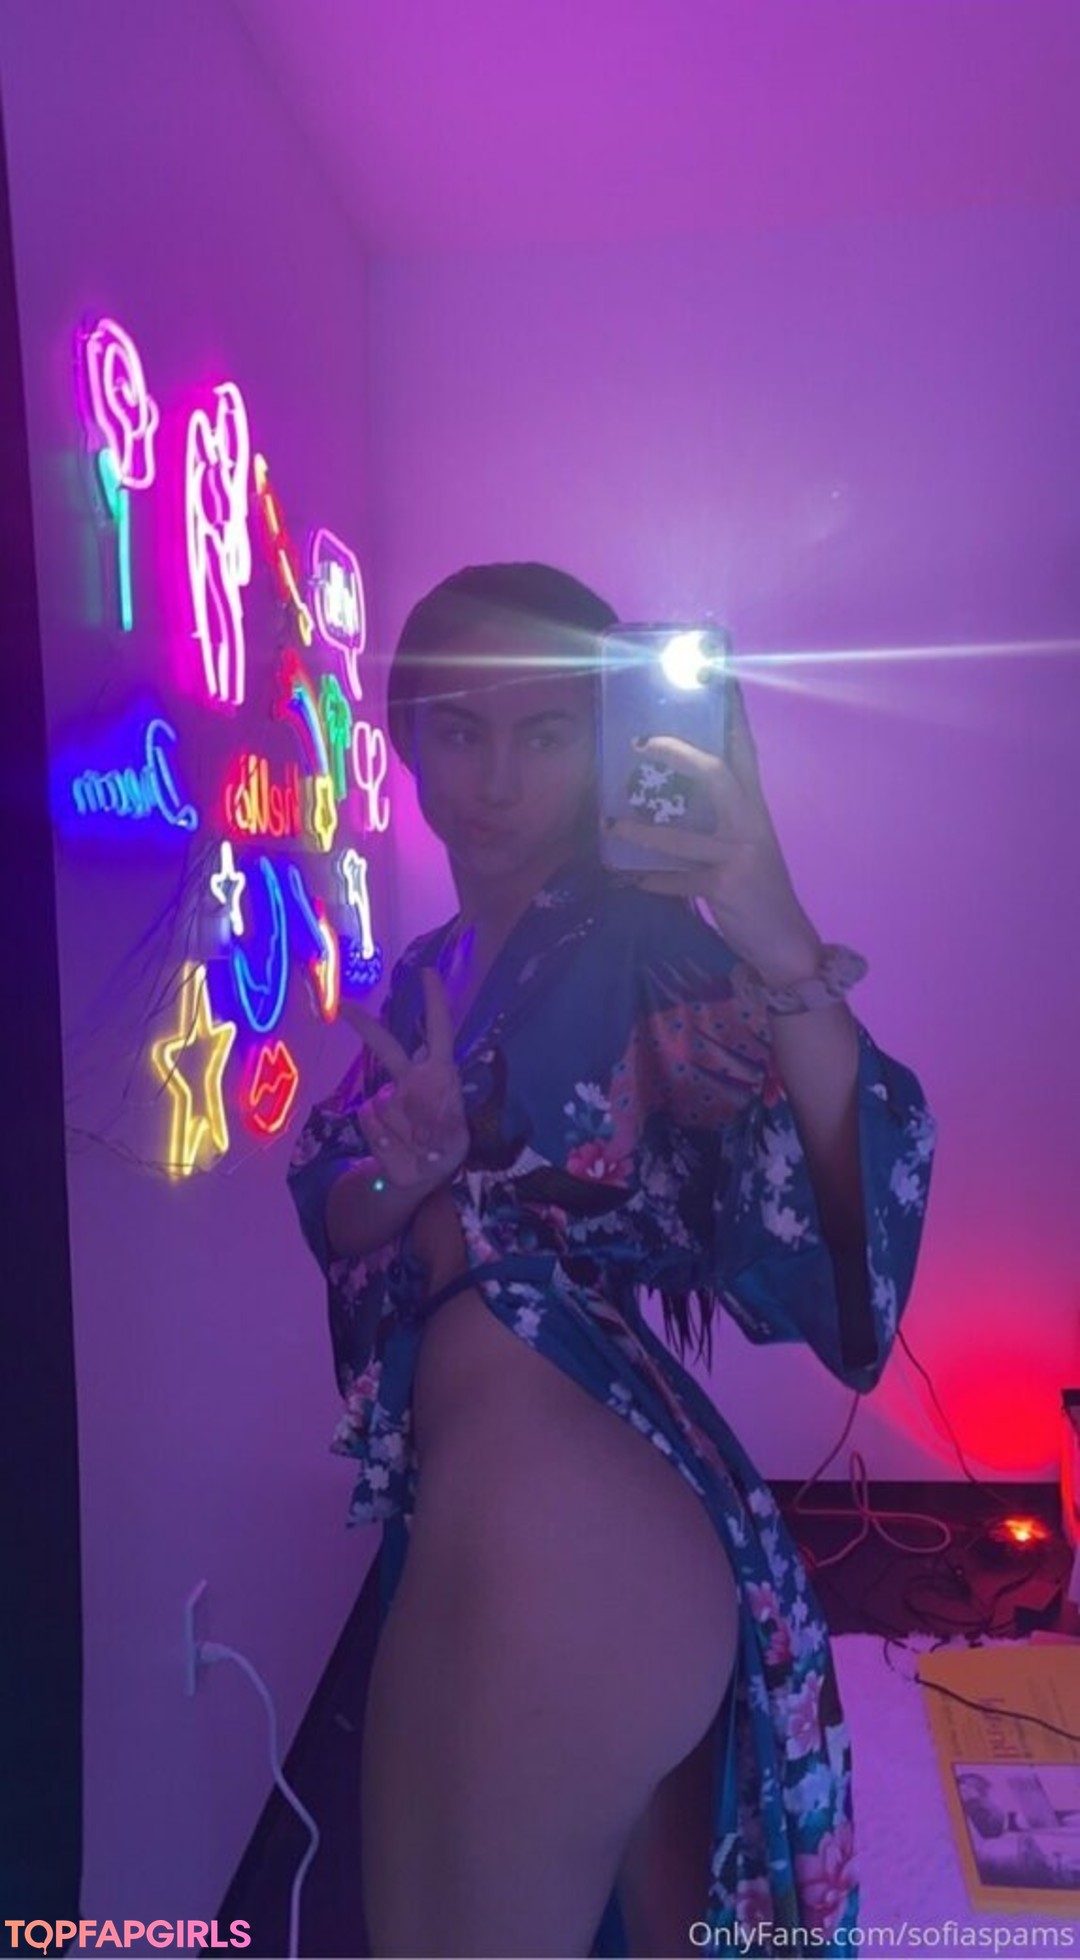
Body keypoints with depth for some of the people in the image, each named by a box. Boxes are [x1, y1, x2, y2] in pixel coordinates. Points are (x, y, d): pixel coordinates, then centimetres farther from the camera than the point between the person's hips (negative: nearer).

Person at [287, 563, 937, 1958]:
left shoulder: (644, 937, -10)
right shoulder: (420, 980, 9)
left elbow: (849, 1214, -21)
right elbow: (327, 1225, 6)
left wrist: (787, 956, -37)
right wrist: (410, 1165, -15)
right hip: (456, 1513, 5)